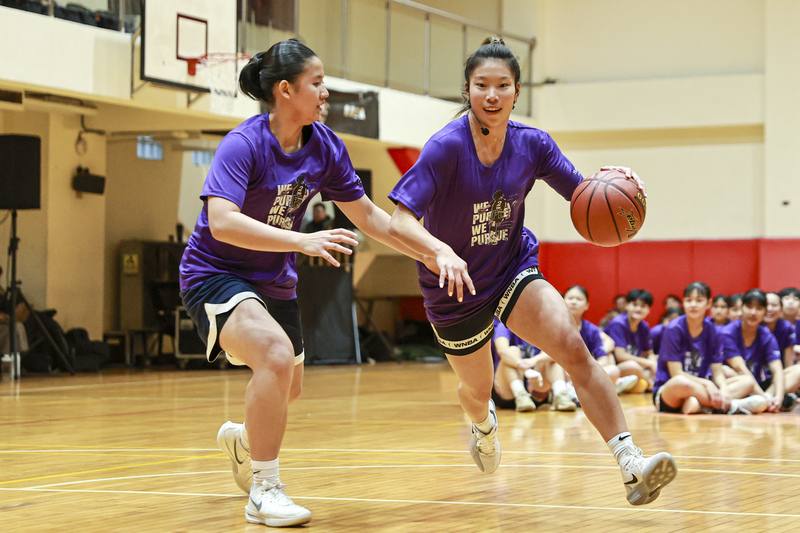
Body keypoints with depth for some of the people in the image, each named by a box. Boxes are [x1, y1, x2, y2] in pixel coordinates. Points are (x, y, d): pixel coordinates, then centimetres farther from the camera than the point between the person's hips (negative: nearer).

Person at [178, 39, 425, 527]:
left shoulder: (324, 147, -7)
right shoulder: (244, 144, -25)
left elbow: (368, 216, 3)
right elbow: (221, 223, -37)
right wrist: (302, 241, -45)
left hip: (275, 281, 7)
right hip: (216, 273, -7)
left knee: (289, 388, 21)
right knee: (276, 355, -31)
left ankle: (242, 439, 56)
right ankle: (263, 491, -18)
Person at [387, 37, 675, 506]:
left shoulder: (532, 144, -11)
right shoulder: (446, 147, -24)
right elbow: (400, 221, -31)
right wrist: (441, 251, -51)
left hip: (515, 269, 2)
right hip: (457, 286, -2)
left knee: (573, 348, -25)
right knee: (477, 388, 19)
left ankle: (632, 466, -31)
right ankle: (485, 425, 60)